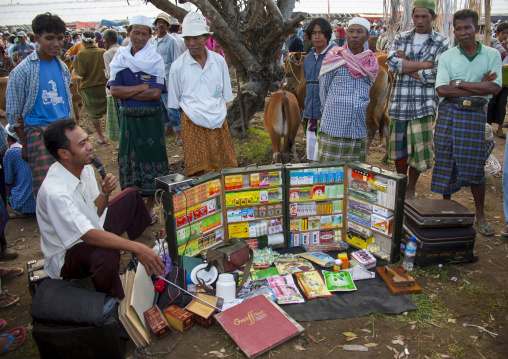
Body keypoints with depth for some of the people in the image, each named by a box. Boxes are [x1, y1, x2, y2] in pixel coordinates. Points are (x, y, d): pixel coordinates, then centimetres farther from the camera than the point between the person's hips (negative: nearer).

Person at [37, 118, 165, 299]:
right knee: (106, 255, -42)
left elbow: (95, 212, 4)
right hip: (67, 253, -9)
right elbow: (89, 235, -40)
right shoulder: (54, 192, -35)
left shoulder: (84, 168, -7)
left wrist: (105, 192, -17)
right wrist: (136, 248, -44)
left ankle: (138, 261, 21)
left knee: (131, 196, 14)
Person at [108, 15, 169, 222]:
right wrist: (142, 87, -13)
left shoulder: (155, 60, -3)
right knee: (130, 159, 8)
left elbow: (155, 93, -14)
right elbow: (114, 90, -6)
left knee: (152, 159, 2)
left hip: (151, 118, -3)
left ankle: (149, 207, 15)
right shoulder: (120, 59, 5)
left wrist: (127, 93, -10)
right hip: (128, 118, 3)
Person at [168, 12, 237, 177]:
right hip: (192, 124, -2)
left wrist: (220, 114, 8)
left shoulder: (219, 61, 5)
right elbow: (174, 102, 7)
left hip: (218, 124, 2)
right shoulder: (178, 66, -1)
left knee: (225, 170, 3)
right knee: (197, 173, -3)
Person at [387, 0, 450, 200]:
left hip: (424, 104, -2)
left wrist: (405, 64, -8)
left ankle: (411, 188, 21)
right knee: (399, 147, 10)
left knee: (418, 148, 2)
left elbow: (433, 75, -12)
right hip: (399, 102, 2)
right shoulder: (401, 39, 10)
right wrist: (423, 65, -12)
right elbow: (392, 63, -8)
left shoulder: (442, 43, 2)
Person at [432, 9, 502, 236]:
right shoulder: (447, 57, 4)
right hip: (448, 114, 1)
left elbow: (495, 87, -8)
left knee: (475, 167, 1)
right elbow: (442, 90, -9)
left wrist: (459, 84, -11)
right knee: (445, 165, 4)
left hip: (474, 115, 0)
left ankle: (480, 214, 18)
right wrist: (479, 87, -10)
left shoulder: (492, 55, 5)